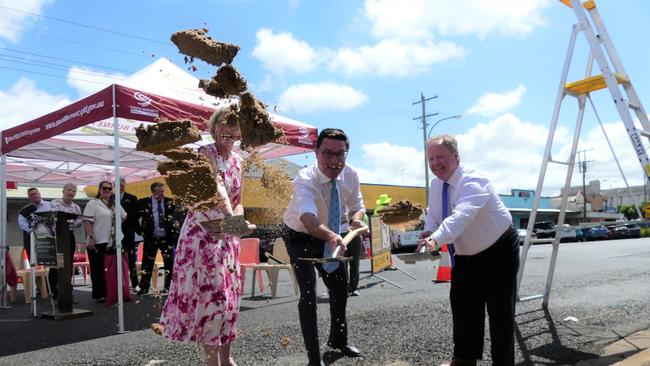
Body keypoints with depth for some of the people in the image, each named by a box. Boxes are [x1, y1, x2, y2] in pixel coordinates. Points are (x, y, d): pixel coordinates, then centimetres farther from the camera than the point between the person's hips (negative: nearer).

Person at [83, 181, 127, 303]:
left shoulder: (115, 204, 15)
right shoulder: (93, 204, -5)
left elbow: (124, 216, 28)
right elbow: (88, 222, -12)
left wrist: (116, 224, 11)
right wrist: (90, 238, -19)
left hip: (111, 243, 6)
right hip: (97, 243, -6)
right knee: (98, 270, 1)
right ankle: (99, 295, 9)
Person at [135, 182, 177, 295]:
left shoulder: (170, 202, 0)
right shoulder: (143, 203, -2)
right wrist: (140, 231, 2)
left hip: (167, 238, 1)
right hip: (150, 238, -1)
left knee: (169, 263, 4)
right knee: (147, 263, 3)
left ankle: (168, 287, 14)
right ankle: (144, 287, 14)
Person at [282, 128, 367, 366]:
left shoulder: (350, 175, -18)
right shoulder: (305, 180, -36)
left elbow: (357, 206, -5)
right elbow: (308, 218, -53)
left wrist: (356, 219, -30)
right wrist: (331, 236, -73)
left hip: (328, 236, 6)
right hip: (300, 237, -6)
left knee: (340, 287, 16)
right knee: (308, 294, -15)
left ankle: (338, 340, 42)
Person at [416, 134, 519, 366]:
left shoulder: (472, 181, -30)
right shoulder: (436, 184, -3)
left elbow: (462, 215, -48)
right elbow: (433, 216, 3)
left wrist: (436, 240, -63)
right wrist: (428, 232, -22)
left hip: (499, 251, -8)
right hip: (466, 255, 8)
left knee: (500, 310, -4)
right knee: (461, 304, 12)